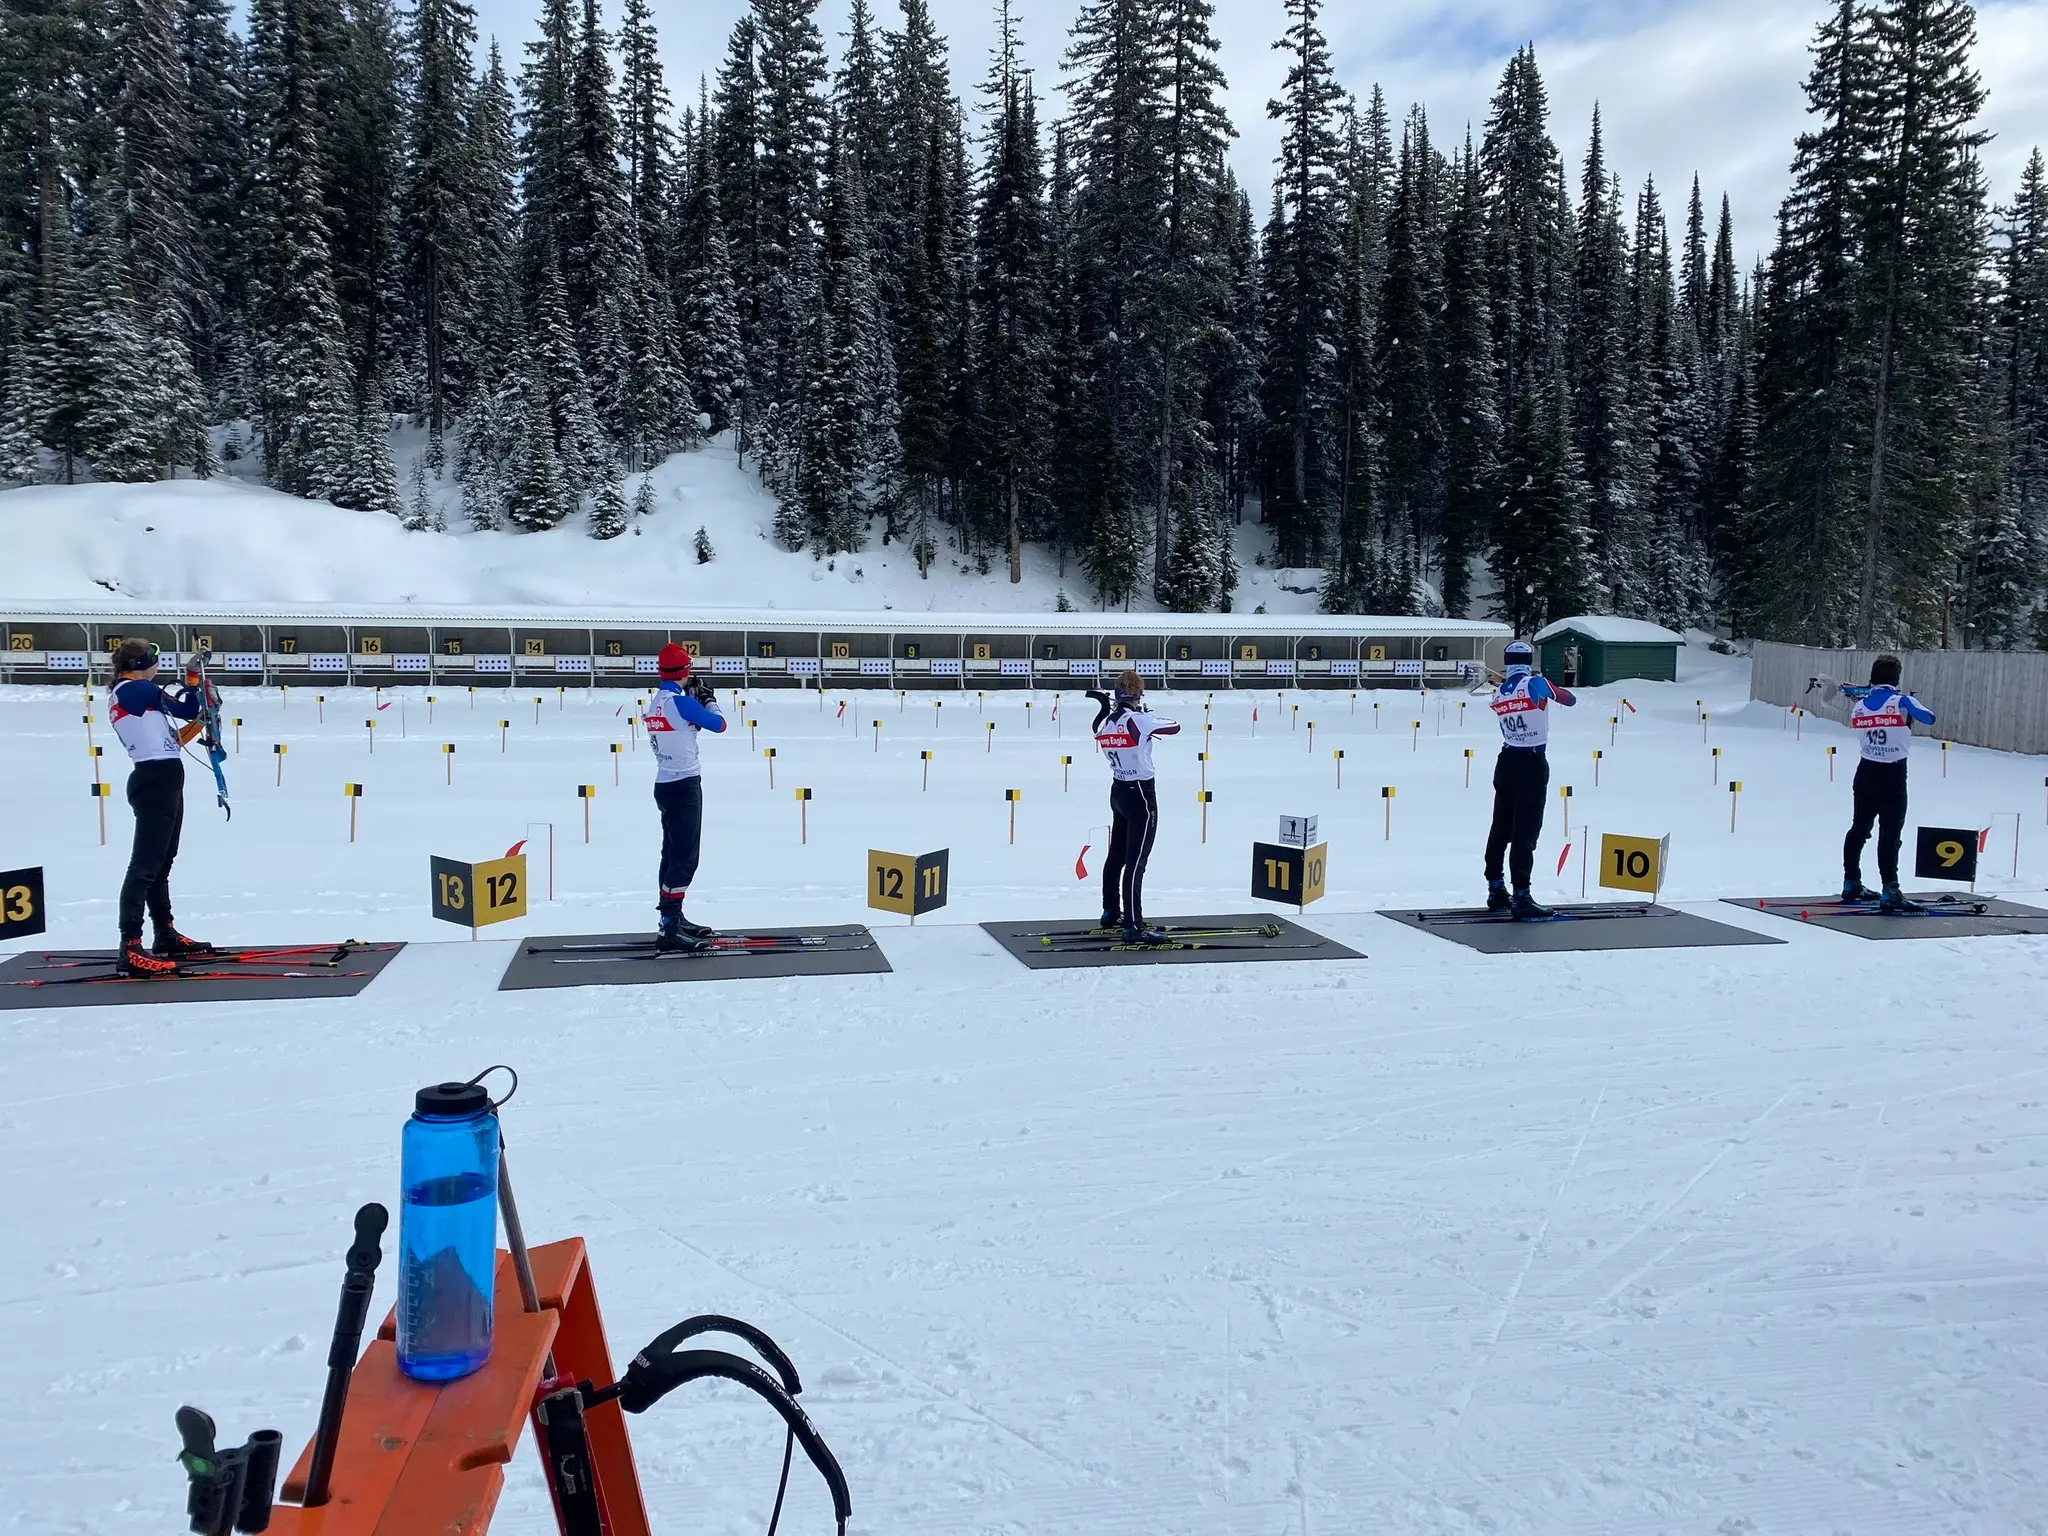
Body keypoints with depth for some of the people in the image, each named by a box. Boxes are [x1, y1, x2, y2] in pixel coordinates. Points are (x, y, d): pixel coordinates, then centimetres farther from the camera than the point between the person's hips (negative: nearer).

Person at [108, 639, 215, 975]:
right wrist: (193, 681, 11)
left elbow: (168, 740, 20)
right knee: (145, 864, -13)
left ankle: (166, 935, 31)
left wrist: (199, 722, 18)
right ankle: (130, 950, -16)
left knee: (161, 861, 19)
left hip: (156, 780, 11)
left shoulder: (119, 698, 20)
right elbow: (189, 710, -4)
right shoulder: (138, 689, -9)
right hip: (159, 781, -11)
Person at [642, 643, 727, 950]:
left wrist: (693, 699, 16)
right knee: (685, 858, -10)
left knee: (673, 853, 16)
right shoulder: (681, 702, -18)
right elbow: (718, 724, -9)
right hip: (685, 786, -9)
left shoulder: (655, 702, 8)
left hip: (665, 784, 9)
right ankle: (669, 928, -14)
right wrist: (709, 699, 8)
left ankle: (672, 918, 24)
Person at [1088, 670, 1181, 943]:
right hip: (1141, 794, -8)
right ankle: (1133, 926, -10)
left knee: (1116, 854, 20)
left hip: (1118, 790, 8)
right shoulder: (1139, 719, -20)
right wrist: (1150, 717, 9)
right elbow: (1174, 727, -8)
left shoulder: (1106, 722, -1)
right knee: (1136, 861, -9)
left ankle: (1111, 913, 35)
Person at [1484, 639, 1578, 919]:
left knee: (1501, 828, 14)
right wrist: (1550, 686, 17)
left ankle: (1496, 891, 23)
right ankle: (1521, 899, -7)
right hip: (1532, 765, -6)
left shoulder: (1498, 693, 4)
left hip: (1506, 763, 6)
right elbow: (1570, 700, 0)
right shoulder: (1536, 684, -12)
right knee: (1525, 833, -6)